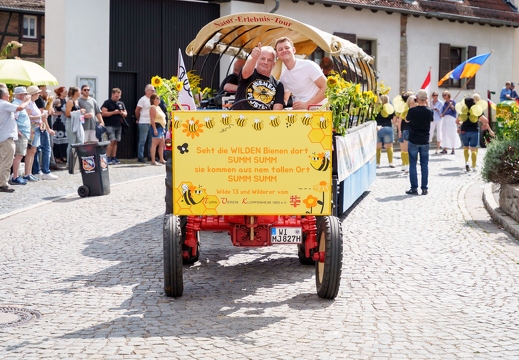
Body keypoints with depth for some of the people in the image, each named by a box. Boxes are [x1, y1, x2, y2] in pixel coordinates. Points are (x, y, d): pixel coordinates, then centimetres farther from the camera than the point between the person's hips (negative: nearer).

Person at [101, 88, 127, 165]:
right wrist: (114, 112, -15)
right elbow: (104, 113, -11)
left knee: (115, 142, 6)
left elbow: (126, 114, 19)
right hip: (110, 126, -6)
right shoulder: (107, 103, -1)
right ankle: (108, 158, -11)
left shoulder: (121, 103, 17)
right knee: (112, 141, -14)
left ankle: (113, 158, 9)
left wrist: (122, 113, -4)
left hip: (118, 125, 6)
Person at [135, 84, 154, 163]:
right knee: (142, 141, -5)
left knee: (151, 140, 9)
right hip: (144, 123, -7)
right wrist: (138, 119, 7)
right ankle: (140, 157, -2)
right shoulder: (143, 100, -8)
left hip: (151, 123, 7)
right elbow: (137, 111, -5)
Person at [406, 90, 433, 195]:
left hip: (413, 141, -2)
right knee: (424, 165, 8)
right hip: (425, 141, 2)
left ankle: (414, 188, 3)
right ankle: (425, 188, 8)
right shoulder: (429, 111, -7)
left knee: (413, 165, 5)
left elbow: (407, 119, 5)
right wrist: (426, 105, 14)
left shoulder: (412, 110, -14)